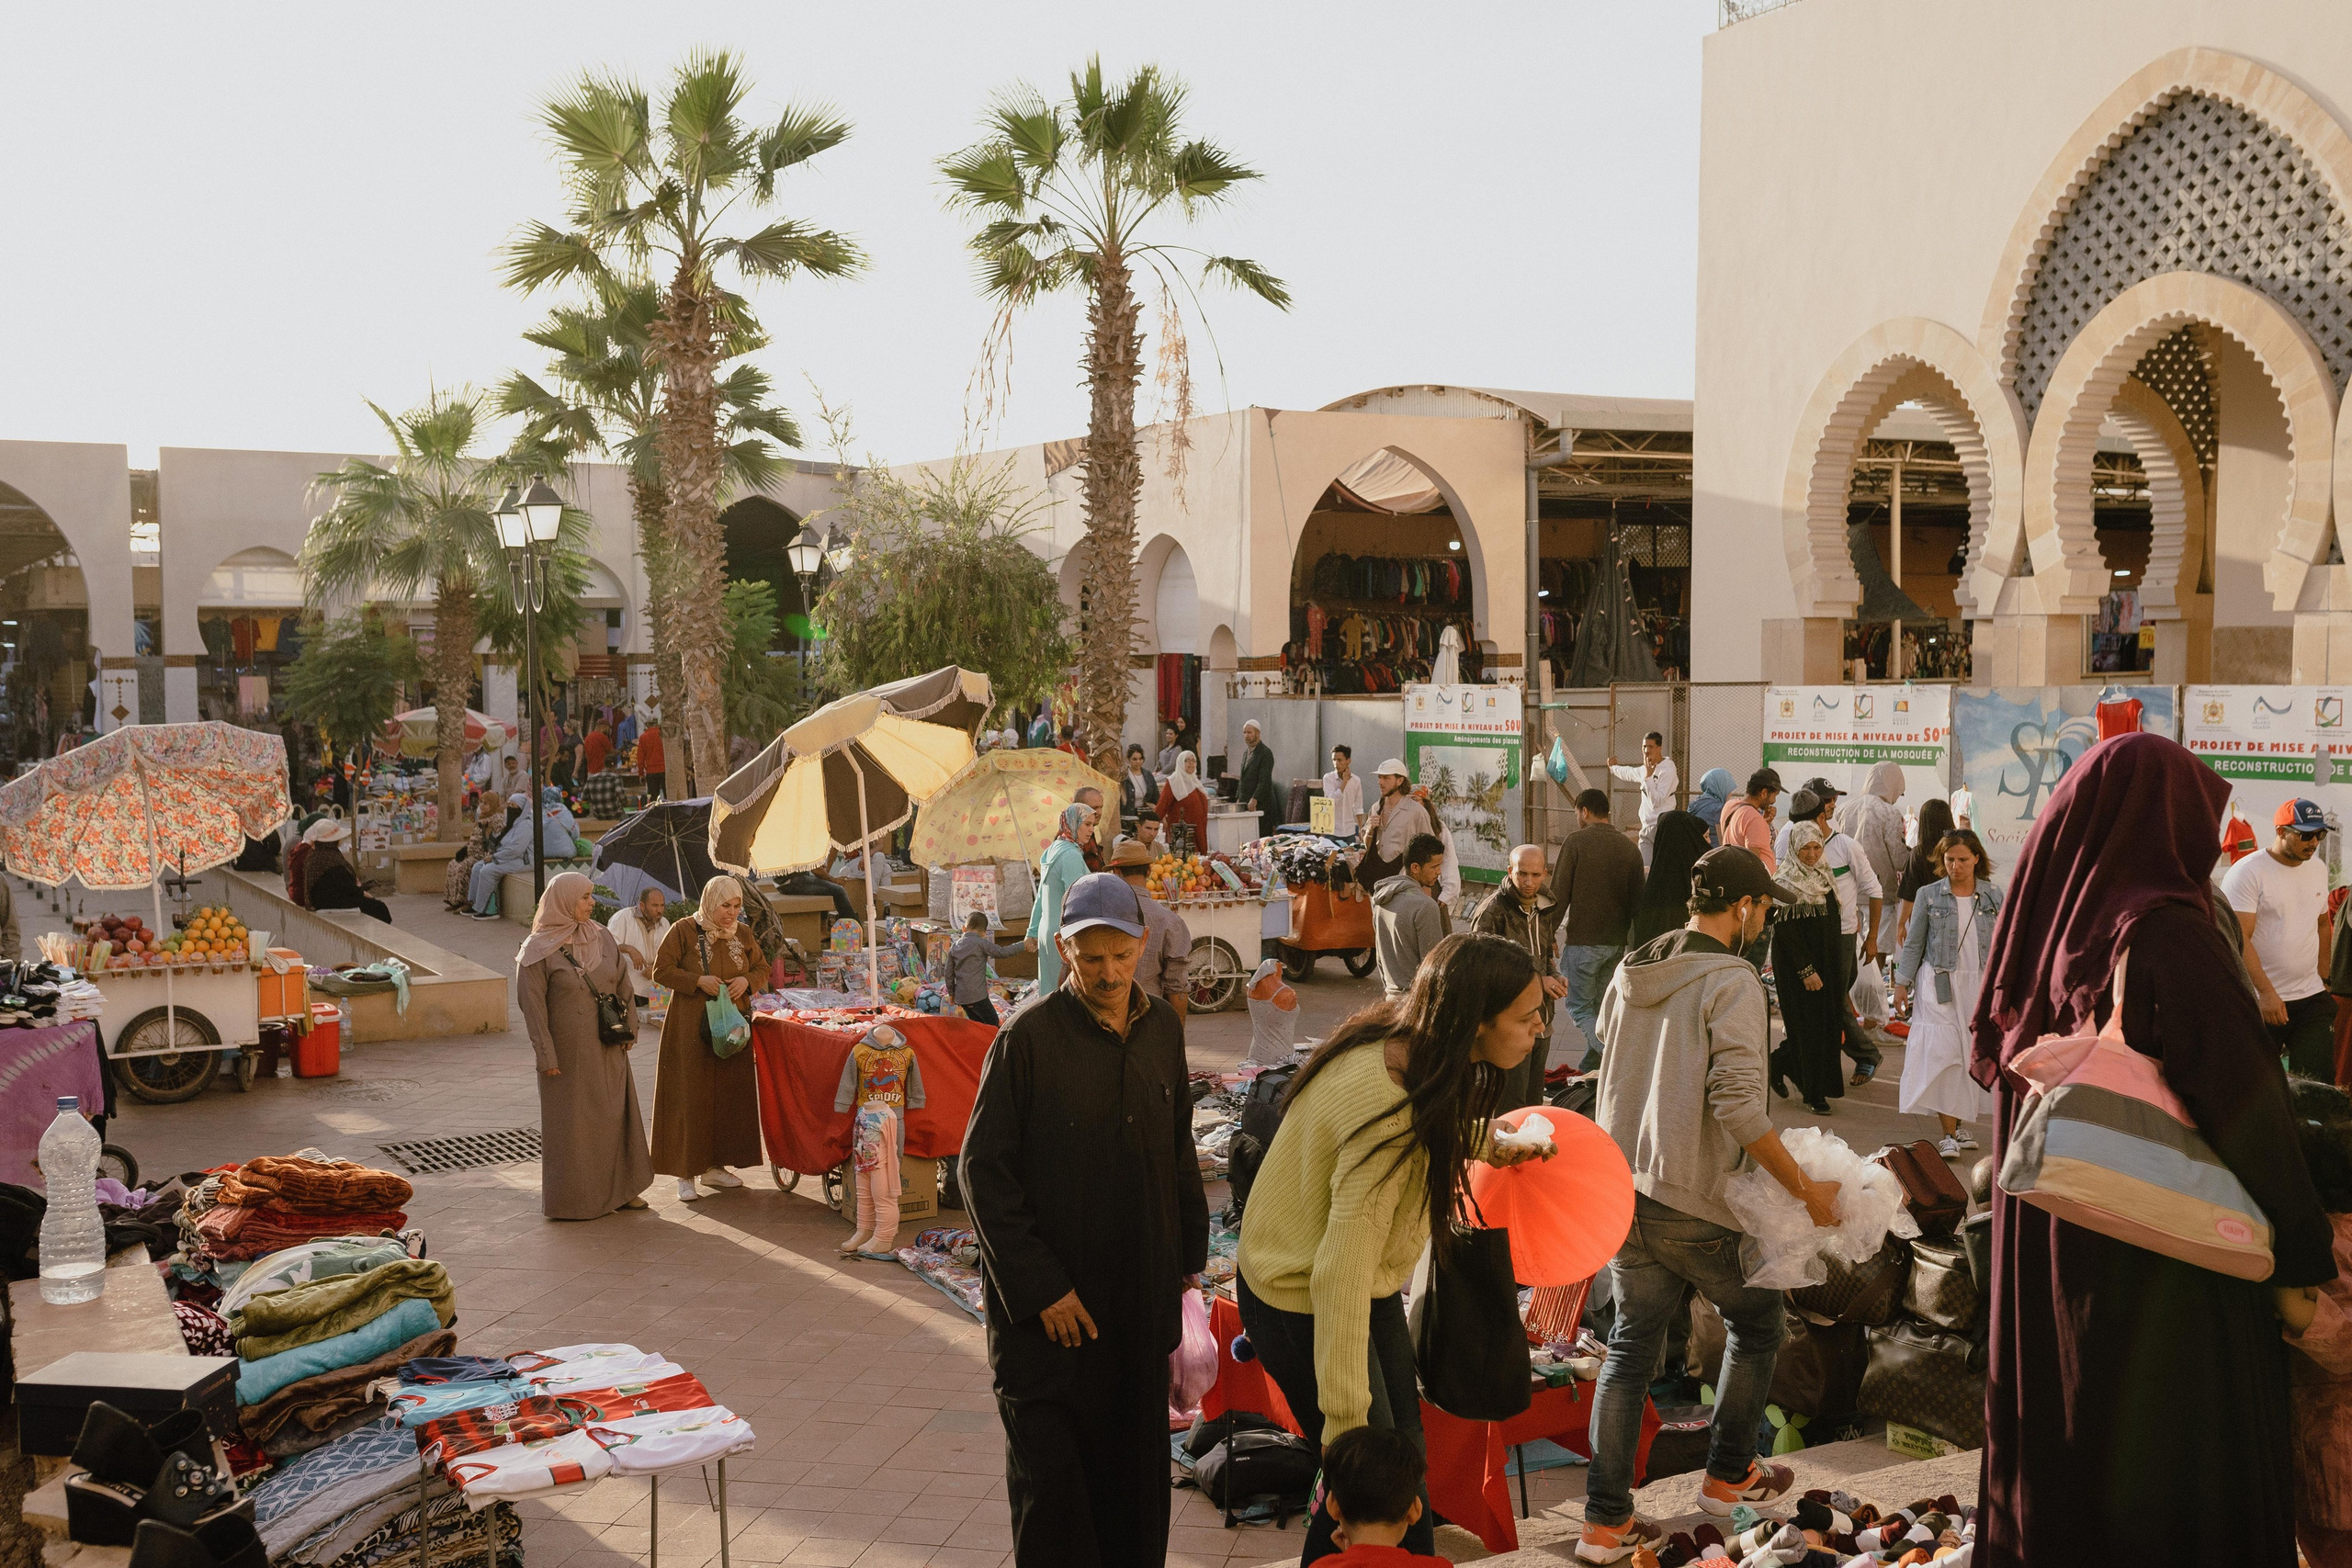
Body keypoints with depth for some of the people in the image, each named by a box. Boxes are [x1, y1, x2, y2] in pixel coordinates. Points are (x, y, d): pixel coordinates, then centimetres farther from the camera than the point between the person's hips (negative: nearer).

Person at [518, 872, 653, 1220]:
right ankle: (573, 1196, 15)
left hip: (607, 1049, 6)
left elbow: (623, 985, 9)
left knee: (615, 1115, 11)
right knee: (572, 1123, 3)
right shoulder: (538, 950, -11)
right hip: (568, 1053, -5)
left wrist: (629, 1030, 2)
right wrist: (546, 1056, -14)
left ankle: (619, 1189, 23)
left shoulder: (602, 938, 5)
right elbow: (532, 1005, -12)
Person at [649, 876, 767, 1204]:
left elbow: (763, 968, 14)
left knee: (729, 1096, 7)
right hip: (691, 1027, -5)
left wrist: (747, 980, -7)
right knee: (690, 1097, -5)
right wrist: (698, 981, -19)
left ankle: (715, 1165, 20)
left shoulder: (743, 934, 6)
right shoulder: (684, 930, -7)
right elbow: (660, 970, -7)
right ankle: (686, 1173, 0)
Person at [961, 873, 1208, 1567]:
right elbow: (984, 1170, -10)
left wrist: (1189, 1252, 12)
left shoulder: (1161, 1029, 6)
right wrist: (1038, 1288, -13)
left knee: (1136, 1467, 12)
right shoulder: (1029, 1036, -10)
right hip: (1048, 1302, -5)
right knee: (1050, 1481, -1)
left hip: (1140, 1297, 5)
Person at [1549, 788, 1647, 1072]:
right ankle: (1589, 1068, 21)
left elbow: (1559, 895, -10)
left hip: (1582, 940, -6)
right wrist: (1623, 933, 18)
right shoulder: (1630, 848, 7)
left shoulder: (1576, 842, -9)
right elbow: (1637, 900, 10)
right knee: (1600, 1006, 16)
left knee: (1579, 1007, 2)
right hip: (1616, 942, 6)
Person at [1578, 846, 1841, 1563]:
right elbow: (1739, 1106, -22)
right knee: (1756, 1322, 18)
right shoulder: (1732, 983, -15)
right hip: (1694, 1205, -6)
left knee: (1631, 1347, 11)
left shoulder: (1629, 973, 8)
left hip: (1622, 1190, 6)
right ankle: (1729, 1475, 30)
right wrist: (1806, 1189, -15)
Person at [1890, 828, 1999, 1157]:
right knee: (1942, 1055, -9)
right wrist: (1902, 983, 4)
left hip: (1980, 985, 2)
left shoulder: (1993, 896, 5)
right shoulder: (1929, 895, 1)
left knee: (1972, 1056, 4)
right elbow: (1914, 943, 6)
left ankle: (1961, 1124, 18)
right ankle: (1949, 1134, -8)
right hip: (1941, 985, -2)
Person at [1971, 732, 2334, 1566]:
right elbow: (2247, 1099, -19)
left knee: (2065, 1448, 18)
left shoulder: (2048, 930, 3)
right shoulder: (2165, 933, -18)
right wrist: (2307, 1244, -8)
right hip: (2165, 1275, -7)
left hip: (2049, 1261, 7)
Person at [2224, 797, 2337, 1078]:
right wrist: (2266, 992, -23)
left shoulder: (2318, 869, 12)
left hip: (2313, 999, 6)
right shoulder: (2247, 873, -11)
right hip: (2261, 1002, -6)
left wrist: (2323, 977, 18)